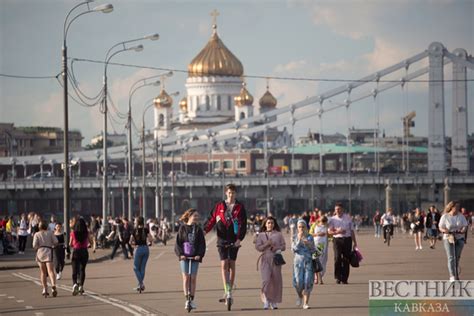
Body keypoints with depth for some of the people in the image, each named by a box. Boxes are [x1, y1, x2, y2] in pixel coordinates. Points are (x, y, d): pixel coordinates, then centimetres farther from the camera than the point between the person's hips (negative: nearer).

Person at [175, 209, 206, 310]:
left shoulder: (198, 229, 5)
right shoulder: (182, 228, 2)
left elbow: (202, 244, 2)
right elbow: (178, 242, 1)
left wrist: (199, 254, -12)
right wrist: (180, 254, -12)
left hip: (195, 257, 1)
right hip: (184, 256, -1)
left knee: (193, 278, 0)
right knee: (186, 277, -5)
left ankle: (192, 300, 8)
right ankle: (187, 300, -3)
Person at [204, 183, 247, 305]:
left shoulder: (240, 207, 3)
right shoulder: (219, 206, 7)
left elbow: (243, 224, -2)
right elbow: (211, 219, 5)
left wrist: (239, 238, -14)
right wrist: (204, 230, -11)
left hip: (234, 240, 0)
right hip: (222, 239, 0)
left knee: (231, 265, 5)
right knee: (224, 264, -9)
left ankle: (229, 292, 14)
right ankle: (227, 291, -15)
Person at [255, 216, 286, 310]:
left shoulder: (278, 234, 10)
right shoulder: (261, 235, 9)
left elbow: (283, 246, 9)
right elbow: (258, 247, 2)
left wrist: (277, 248, -10)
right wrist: (267, 244, -12)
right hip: (265, 259, -1)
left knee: (276, 280, 2)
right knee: (266, 279, -14)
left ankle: (274, 302, 12)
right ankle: (266, 301, -12)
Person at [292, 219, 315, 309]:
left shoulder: (310, 237, 6)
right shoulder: (295, 238, 5)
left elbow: (313, 250, 6)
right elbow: (294, 249, -7)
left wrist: (309, 244, -13)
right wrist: (299, 240, -13)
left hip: (308, 261, 0)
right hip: (298, 261, 0)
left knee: (308, 282, -8)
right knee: (299, 282, -8)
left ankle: (306, 303, -4)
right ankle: (300, 296, 24)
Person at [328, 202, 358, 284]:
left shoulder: (348, 218, 10)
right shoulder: (333, 219, 6)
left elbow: (352, 230, 12)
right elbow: (329, 231, 2)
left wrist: (355, 242, 9)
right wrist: (337, 232, -16)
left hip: (347, 239, 1)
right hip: (337, 240, -1)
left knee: (346, 259, 0)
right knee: (337, 258, -13)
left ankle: (344, 278, 6)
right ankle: (338, 277, -6)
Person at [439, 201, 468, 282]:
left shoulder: (461, 216, 5)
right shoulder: (445, 217, -3)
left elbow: (465, 226, 4)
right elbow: (440, 228, -1)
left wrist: (463, 230, -18)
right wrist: (445, 231, -23)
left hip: (459, 238, 3)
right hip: (448, 238, -3)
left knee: (457, 257, 8)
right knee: (451, 257, -11)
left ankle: (456, 275, 27)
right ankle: (452, 276, -16)